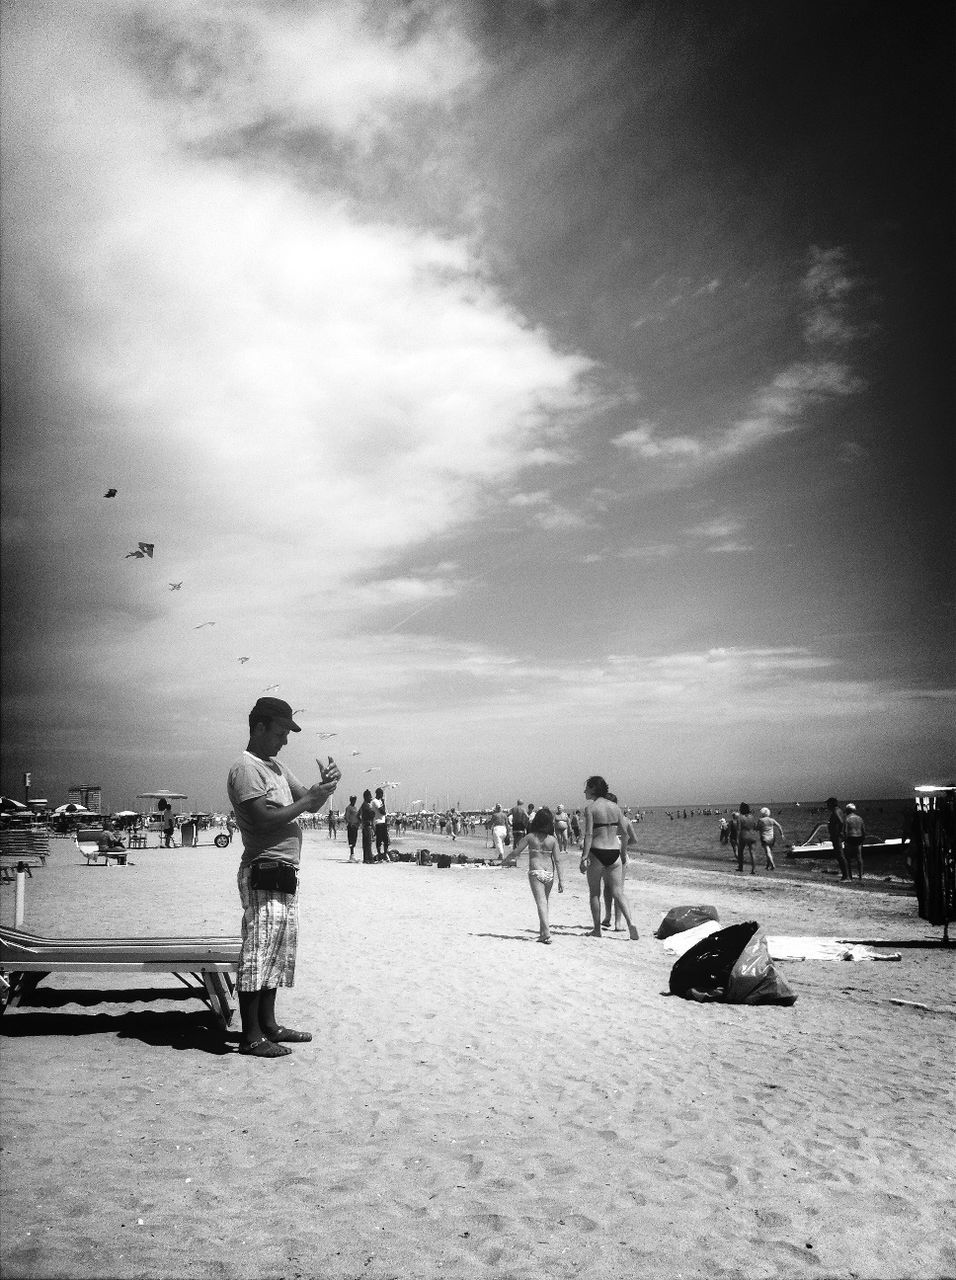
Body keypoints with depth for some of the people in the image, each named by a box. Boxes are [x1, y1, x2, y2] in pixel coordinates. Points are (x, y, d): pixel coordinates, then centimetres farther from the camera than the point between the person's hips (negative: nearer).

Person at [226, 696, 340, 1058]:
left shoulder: (276, 767, 18)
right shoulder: (246, 768, -12)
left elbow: (310, 804, 17)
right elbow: (263, 819, -21)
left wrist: (325, 785, -2)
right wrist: (308, 800, -17)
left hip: (284, 875, 10)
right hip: (264, 874, -10)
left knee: (278, 952, 15)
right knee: (258, 954, -4)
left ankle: (268, 1025, 25)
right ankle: (251, 1037, 3)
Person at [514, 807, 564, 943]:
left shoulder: (530, 837, -4)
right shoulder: (552, 839, 1)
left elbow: (516, 852, -1)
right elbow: (557, 860, -1)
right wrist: (561, 880, 2)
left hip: (535, 873, -3)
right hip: (549, 874, 3)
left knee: (541, 903, -7)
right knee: (544, 902, 19)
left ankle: (547, 933, -19)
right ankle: (543, 931, 27)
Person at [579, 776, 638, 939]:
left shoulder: (590, 807, -7)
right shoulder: (615, 806, 8)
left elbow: (589, 834, -15)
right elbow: (624, 832, 9)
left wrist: (584, 857, -17)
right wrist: (624, 852, 21)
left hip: (597, 852, -4)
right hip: (614, 852, 4)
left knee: (594, 893, 12)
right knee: (618, 893, 4)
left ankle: (597, 929, 15)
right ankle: (631, 923, -15)